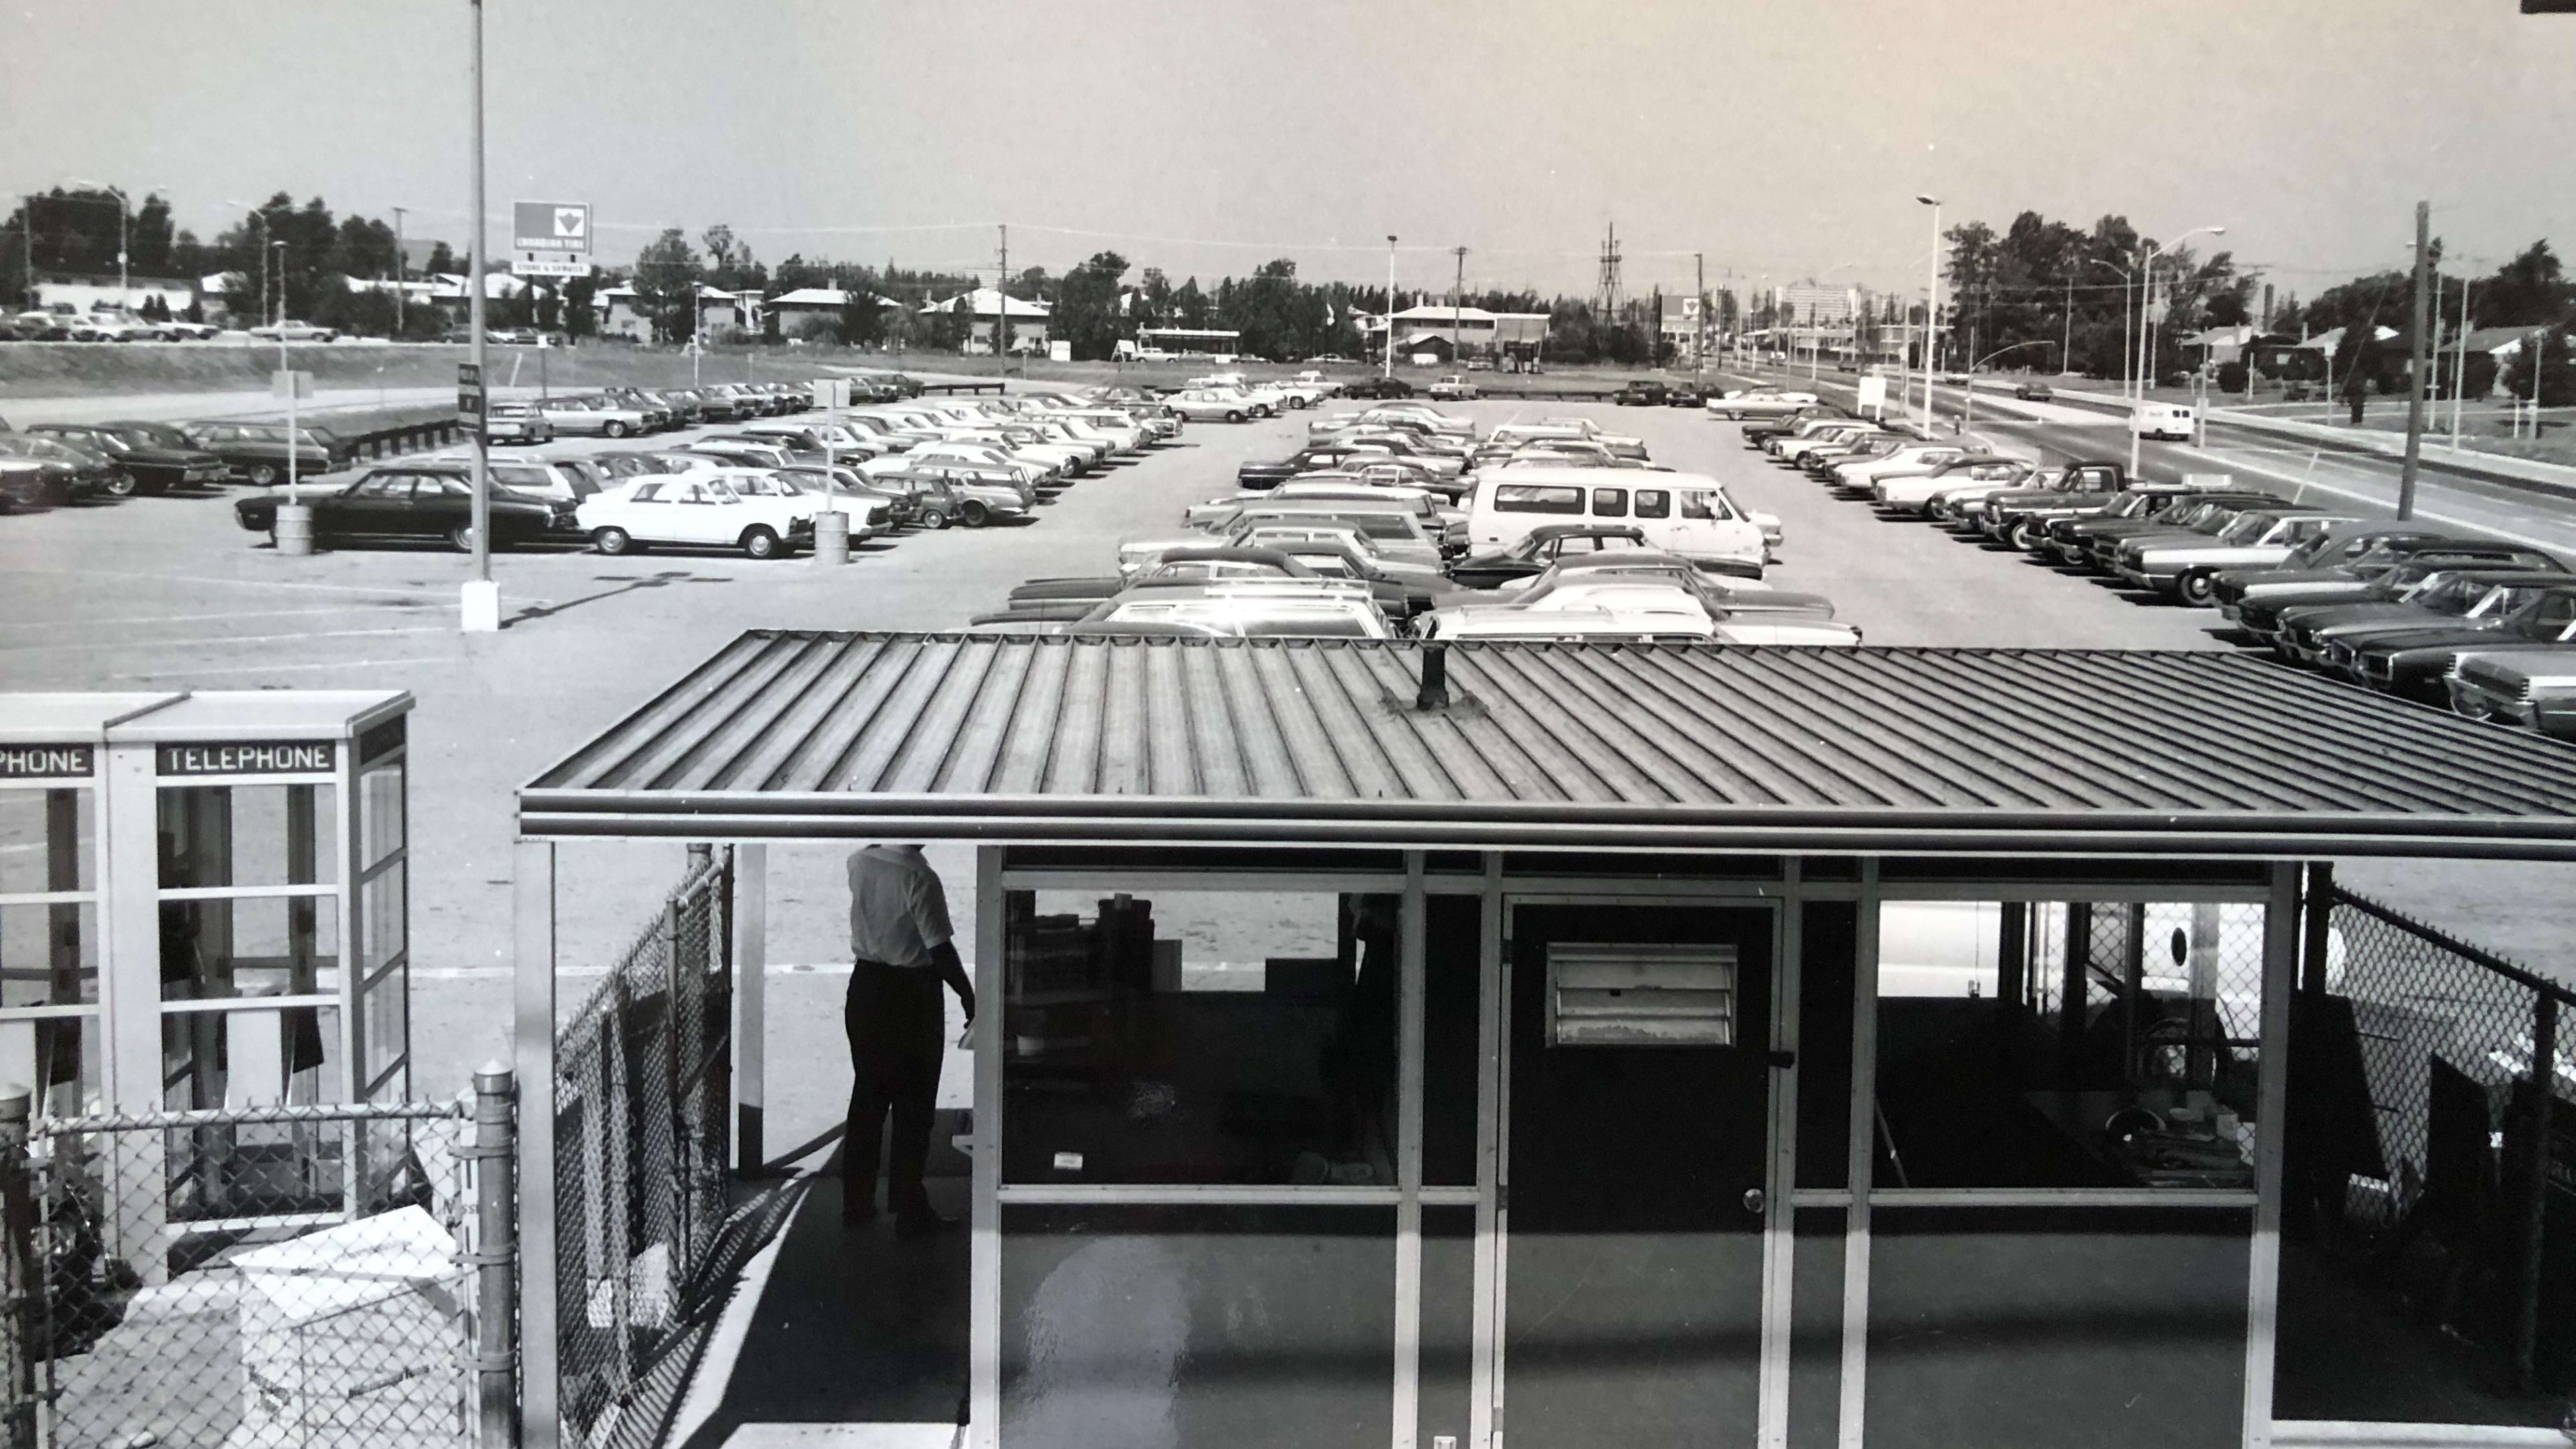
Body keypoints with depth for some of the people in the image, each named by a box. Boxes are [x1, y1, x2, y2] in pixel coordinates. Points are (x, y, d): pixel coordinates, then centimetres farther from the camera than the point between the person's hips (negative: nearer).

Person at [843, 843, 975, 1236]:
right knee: (913, 1107, 3)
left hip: (866, 986, 6)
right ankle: (910, 1211, 7)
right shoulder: (919, 878, -21)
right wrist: (969, 997, -8)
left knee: (867, 1098, 16)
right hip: (911, 995, -6)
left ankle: (856, 1202, 23)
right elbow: (941, 950, -18)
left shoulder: (859, 863, -3)